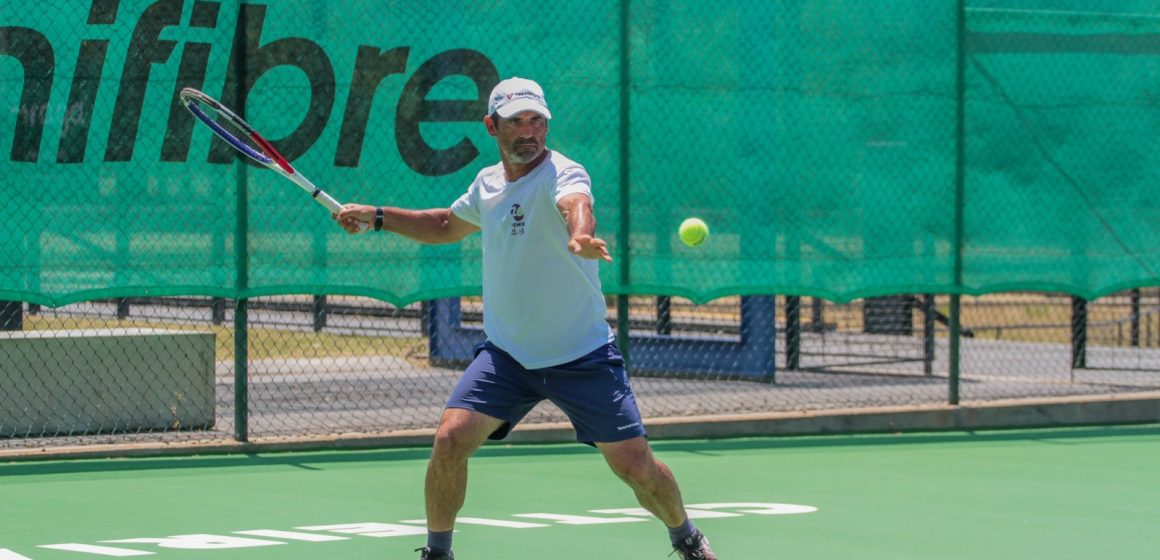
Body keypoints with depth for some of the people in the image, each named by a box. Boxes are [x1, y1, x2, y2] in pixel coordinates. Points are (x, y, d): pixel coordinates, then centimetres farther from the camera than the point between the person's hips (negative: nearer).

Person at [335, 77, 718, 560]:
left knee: (635, 465, -5)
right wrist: (378, 217, 18)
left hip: (581, 355, -4)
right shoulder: (488, 182, 4)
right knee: (450, 439, -15)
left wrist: (580, 235, -66)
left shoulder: (563, 174, -17)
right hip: (505, 353, 4)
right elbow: (449, 225, 27)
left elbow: (576, 205, -43)